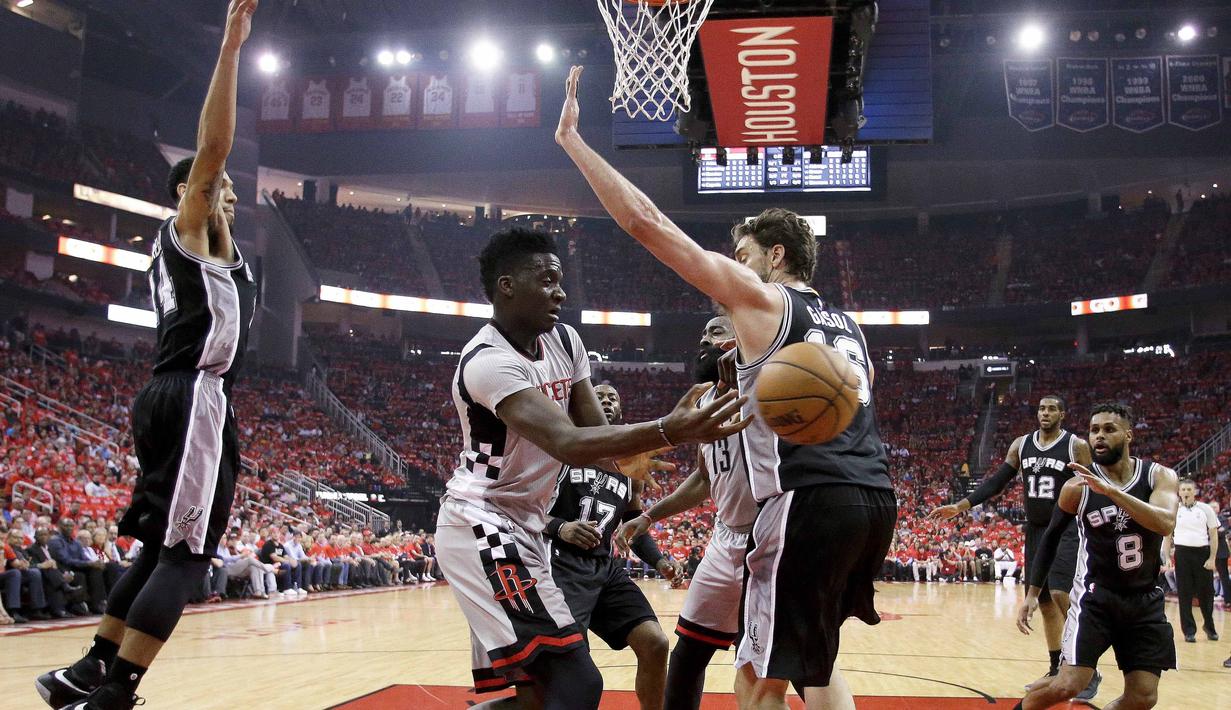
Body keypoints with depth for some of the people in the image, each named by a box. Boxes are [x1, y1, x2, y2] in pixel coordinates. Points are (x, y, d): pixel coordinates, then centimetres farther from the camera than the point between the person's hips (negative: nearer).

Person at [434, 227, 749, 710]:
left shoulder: (564, 342, 5)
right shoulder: (488, 361, -23)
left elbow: (592, 430, 6)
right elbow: (566, 443, -36)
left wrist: (626, 458, -18)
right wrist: (669, 432, -48)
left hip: (520, 527, 10)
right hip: (482, 525, -10)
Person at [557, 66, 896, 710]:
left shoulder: (760, 298, 2)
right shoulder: (847, 325, 24)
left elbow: (647, 224, -3)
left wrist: (573, 141, 2)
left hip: (811, 499, -8)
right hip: (876, 497, 8)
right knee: (814, 655, 26)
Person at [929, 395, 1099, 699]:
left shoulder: (1077, 446, -7)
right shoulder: (1021, 445, 6)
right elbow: (997, 482, 6)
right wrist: (960, 507, -2)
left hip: (1066, 531, -5)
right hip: (1035, 531, 6)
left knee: (1061, 596, -20)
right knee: (1045, 603, 9)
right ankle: (1057, 670, 20)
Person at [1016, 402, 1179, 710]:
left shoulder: (1160, 476, -6)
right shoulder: (1078, 486, -8)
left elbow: (1165, 523, -27)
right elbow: (1051, 537, 5)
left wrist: (1111, 491, -36)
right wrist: (1032, 593, 1)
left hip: (1145, 600, 2)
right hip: (1095, 595, -2)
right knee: (1068, 685, -13)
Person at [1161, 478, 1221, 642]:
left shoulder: (1205, 509, 2)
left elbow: (1214, 535, 2)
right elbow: (1167, 535, 11)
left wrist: (1212, 558, -5)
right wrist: (1167, 558, 3)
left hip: (1202, 553, -1)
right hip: (1182, 553, 1)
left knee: (1206, 592, 5)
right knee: (1184, 594, 1)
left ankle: (1209, 626, 26)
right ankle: (1189, 631, 8)